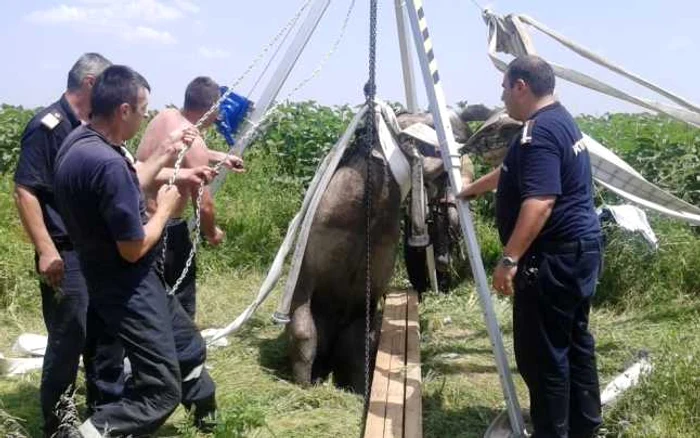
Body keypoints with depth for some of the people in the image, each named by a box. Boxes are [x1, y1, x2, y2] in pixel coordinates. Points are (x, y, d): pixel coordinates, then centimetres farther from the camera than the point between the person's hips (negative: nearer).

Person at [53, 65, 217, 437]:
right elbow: (134, 248, -24)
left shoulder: (80, 141, 1)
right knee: (160, 391, -3)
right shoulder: (107, 163, -31)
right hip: (129, 289, -10)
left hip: (127, 283, 10)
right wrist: (165, 208, -8)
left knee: (189, 347, 25)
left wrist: (166, 154, 16)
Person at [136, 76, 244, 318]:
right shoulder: (193, 141, -21)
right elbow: (204, 204, -19)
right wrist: (212, 232, 1)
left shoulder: (164, 116, 3)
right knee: (181, 300, 7)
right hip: (165, 227, -9)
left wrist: (220, 156, 32)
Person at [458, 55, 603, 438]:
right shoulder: (560, 121, 16)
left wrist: (509, 259, -28)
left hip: (553, 257, -11)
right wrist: (472, 189, 39)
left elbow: (540, 202, -29)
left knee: (541, 353, -3)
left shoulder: (539, 132, -19)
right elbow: (511, 173, 29)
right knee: (574, 341, 18)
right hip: (579, 250, 11)